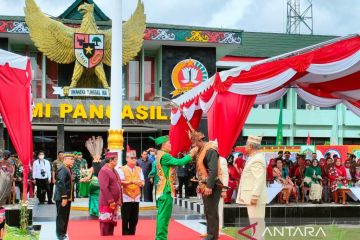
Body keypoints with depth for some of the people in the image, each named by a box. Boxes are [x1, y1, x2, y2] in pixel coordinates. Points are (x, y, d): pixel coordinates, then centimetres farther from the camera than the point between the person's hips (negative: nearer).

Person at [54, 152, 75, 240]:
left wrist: (70, 197, 16)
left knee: (65, 216, 16)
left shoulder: (68, 169, 14)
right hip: (63, 198, -10)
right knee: (61, 217, -1)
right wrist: (64, 198, -24)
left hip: (67, 197, 10)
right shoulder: (62, 170, -17)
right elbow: (61, 184, -23)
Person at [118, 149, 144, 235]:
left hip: (136, 197, 4)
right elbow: (121, 182, -11)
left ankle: (132, 233, 16)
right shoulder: (122, 169, -2)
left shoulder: (139, 169, 11)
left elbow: (142, 181, 6)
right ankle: (125, 234, 7)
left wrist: (141, 183, -16)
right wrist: (131, 181, -21)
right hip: (126, 197, -4)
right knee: (125, 218, -1)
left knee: (134, 218, 7)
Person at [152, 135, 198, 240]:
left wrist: (189, 155, 8)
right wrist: (191, 154, -12)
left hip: (164, 189, 10)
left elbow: (176, 162, 14)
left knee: (162, 215, 13)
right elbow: (179, 162, -21)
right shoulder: (164, 155, -15)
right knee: (164, 215, -8)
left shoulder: (161, 155, 18)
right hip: (166, 189, -10)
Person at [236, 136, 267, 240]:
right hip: (252, 196, 10)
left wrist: (254, 197, -24)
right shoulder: (254, 158, 16)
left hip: (254, 197, -10)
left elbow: (259, 180, -24)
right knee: (255, 222, 15)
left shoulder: (257, 159, -17)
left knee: (256, 222, -6)